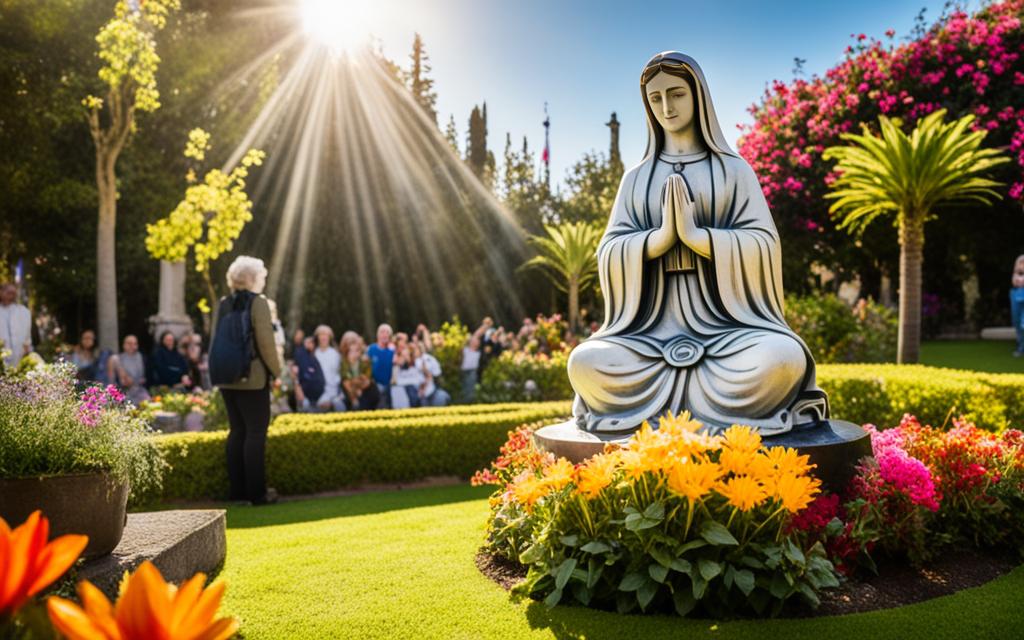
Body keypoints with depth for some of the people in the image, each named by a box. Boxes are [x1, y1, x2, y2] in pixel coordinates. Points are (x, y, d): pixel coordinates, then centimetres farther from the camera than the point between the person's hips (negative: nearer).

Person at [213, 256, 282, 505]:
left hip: (227, 379, 7)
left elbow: (216, 340, 12)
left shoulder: (223, 304, 9)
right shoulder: (258, 302, -10)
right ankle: (256, 491, -1)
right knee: (256, 432, -2)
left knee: (237, 431, 13)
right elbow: (265, 341, -14)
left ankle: (237, 489, 16)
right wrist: (276, 371, -4)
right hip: (253, 378, -7)